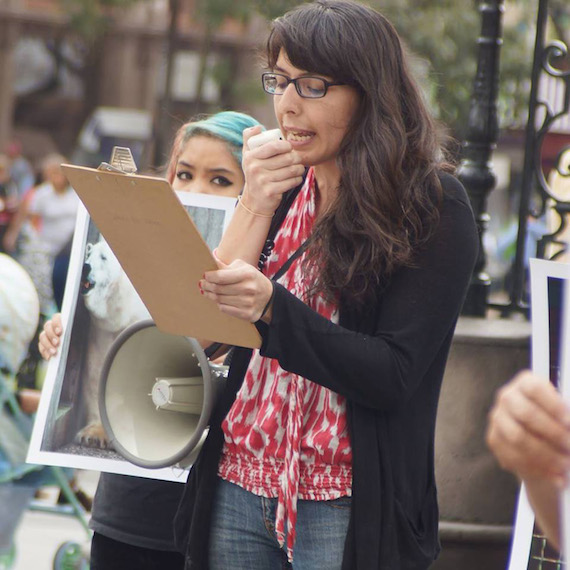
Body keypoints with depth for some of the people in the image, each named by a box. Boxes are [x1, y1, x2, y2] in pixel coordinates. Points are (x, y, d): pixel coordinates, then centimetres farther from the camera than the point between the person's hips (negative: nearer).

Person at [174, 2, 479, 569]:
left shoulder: (434, 208, -7)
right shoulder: (281, 190, 10)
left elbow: (394, 376, -15)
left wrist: (271, 308, -27)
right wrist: (254, 207, -9)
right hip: (239, 485, 5)